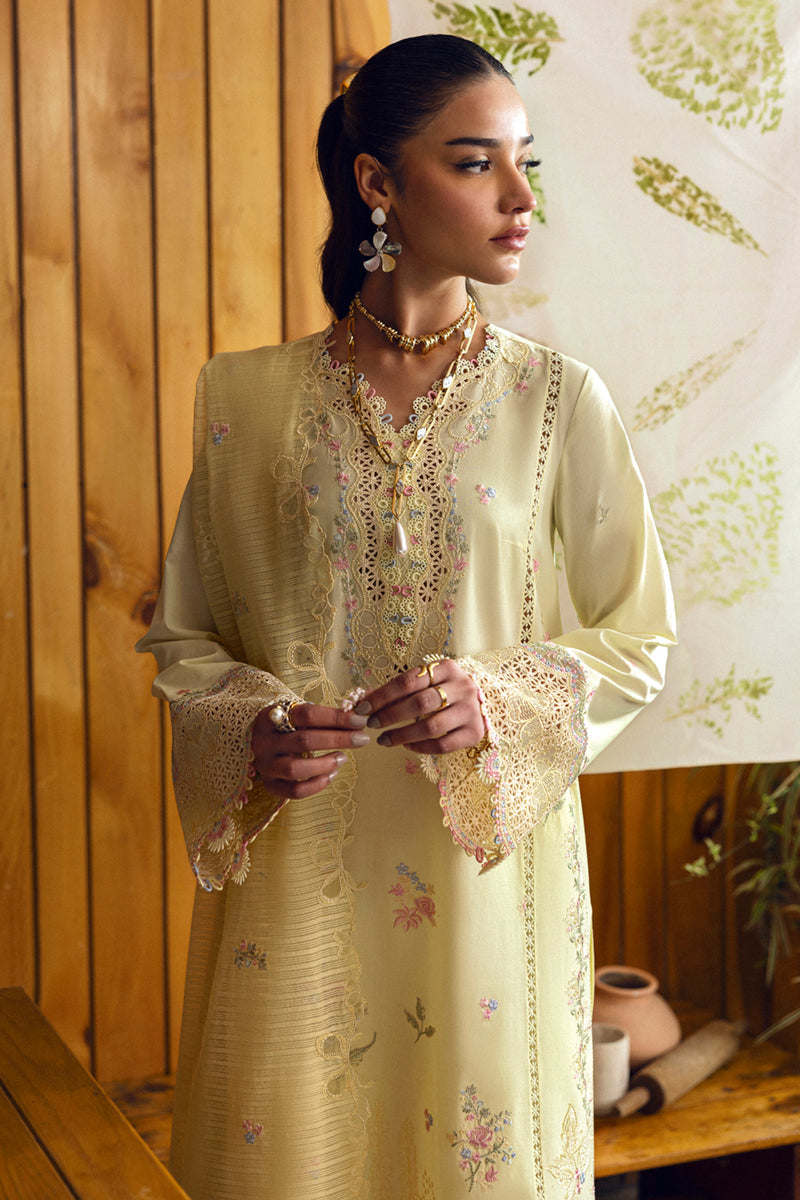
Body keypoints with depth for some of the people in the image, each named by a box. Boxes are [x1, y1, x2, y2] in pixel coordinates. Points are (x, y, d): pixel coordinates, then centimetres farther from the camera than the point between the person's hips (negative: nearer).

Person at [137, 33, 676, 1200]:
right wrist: (248, 731, -13)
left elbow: (638, 638, 2)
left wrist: (501, 701, -15)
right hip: (296, 868, 1)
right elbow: (180, 634, 6)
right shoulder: (249, 396, -2)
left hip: (488, 863, 0)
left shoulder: (560, 399, -3)